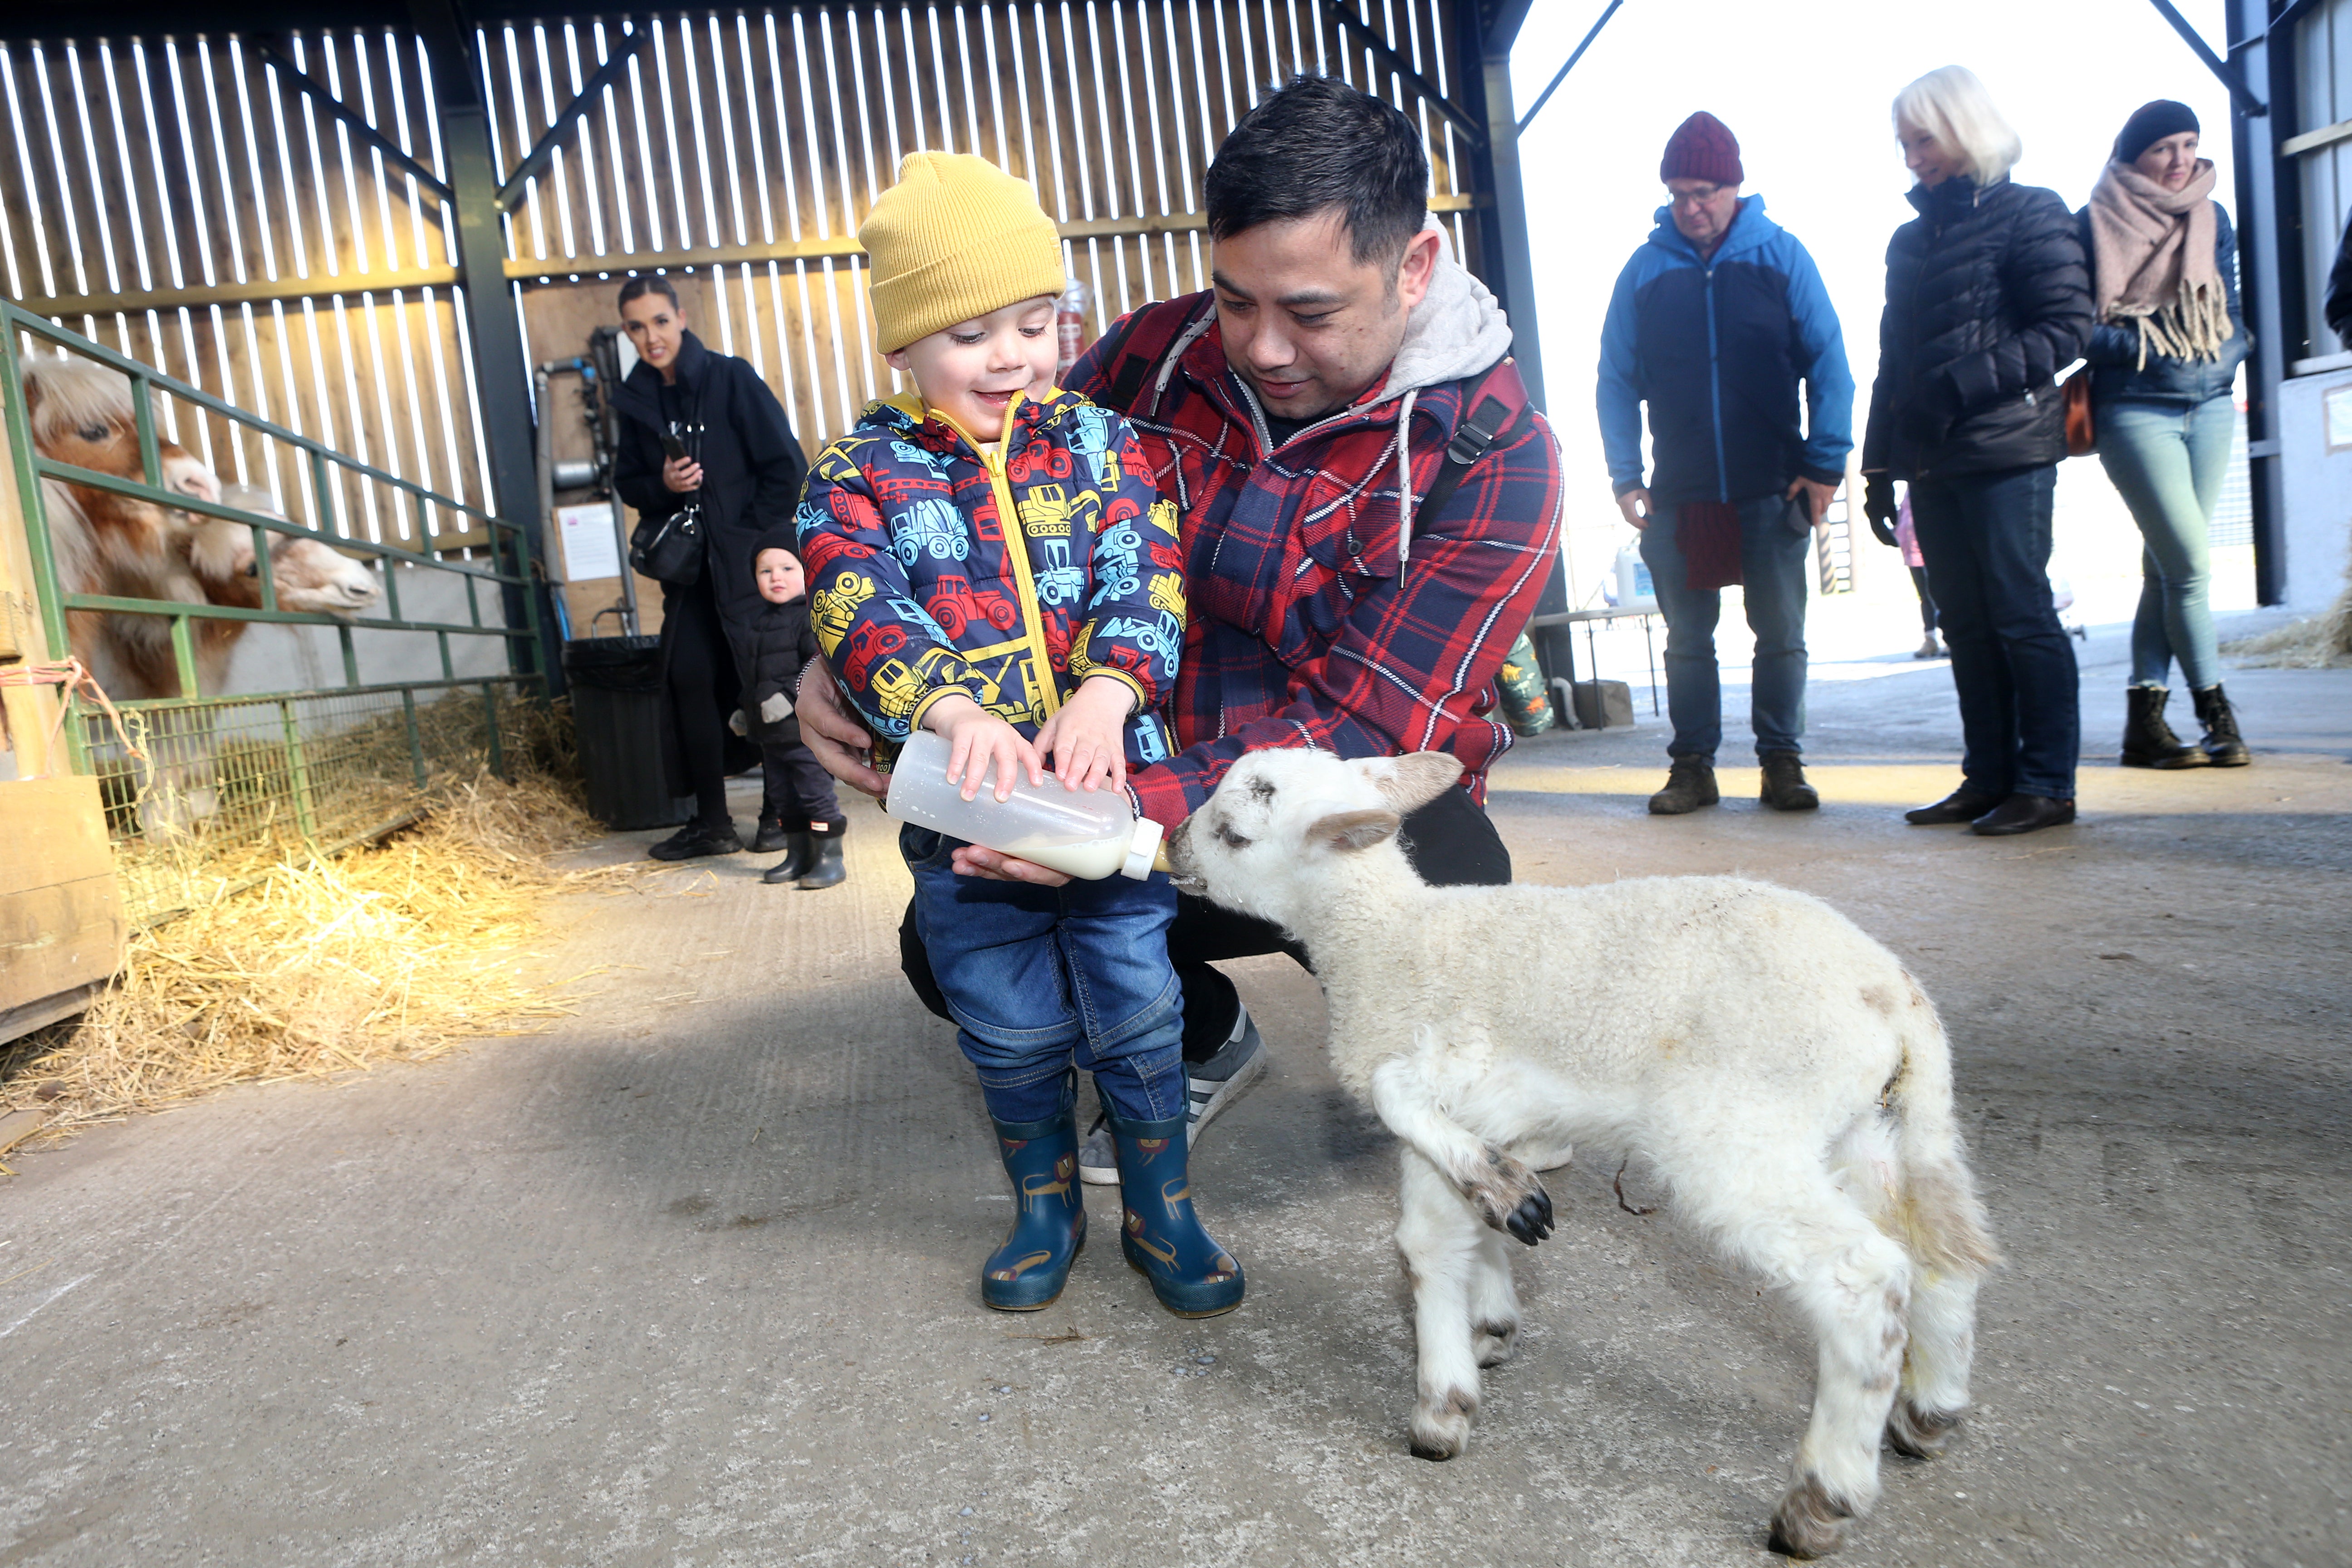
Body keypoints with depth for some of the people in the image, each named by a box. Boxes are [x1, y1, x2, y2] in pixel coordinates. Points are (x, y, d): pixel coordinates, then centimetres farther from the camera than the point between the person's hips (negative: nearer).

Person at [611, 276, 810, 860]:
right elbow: (628, 483, 13)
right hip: (688, 565, 5)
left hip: (746, 564, -5)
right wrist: (662, 485, -10)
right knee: (689, 679, 2)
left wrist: (752, 539, -12)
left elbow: (786, 467, -10)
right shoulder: (637, 398, 7)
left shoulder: (731, 378, -8)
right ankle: (711, 821, 13)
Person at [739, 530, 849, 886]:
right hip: (771, 733, 9)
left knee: (816, 794, -4)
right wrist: (747, 709, 24)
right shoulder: (761, 620, 15)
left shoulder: (813, 616, -12)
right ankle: (798, 856, 26)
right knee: (783, 797, 15)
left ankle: (830, 859, 5)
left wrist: (789, 696, -26)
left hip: (805, 728, -9)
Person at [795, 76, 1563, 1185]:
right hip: (1158, 792, 4)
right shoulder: (1153, 356, -6)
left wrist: (1141, 814, -42)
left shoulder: (1492, 455, -18)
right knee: (950, 948, -13)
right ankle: (1207, 1042, 18)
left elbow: (1364, 728, -26)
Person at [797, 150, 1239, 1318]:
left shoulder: (1100, 444, 5)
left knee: (1139, 1020, 8)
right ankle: (1045, 1212, 38)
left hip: (1113, 785, 1)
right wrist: (956, 710, -34)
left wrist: (1106, 693, -26)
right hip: (964, 816, 0)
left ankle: (1161, 1211, 31)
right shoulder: (861, 476, 0)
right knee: (1013, 1036, 14)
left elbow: (1143, 581, -7)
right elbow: (862, 614, -15)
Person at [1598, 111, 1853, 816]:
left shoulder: (1781, 255, 2)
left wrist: (1826, 463, -7)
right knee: (1687, 640, 5)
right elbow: (1616, 378, 5)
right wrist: (1624, 476, -3)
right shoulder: (1646, 267, 5)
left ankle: (1782, 762, 13)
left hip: (1774, 493, -1)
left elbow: (1828, 362, 1)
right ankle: (1691, 765, 14)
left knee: (1781, 636, 3)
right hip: (1678, 496, 1)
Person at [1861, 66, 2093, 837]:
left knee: (2021, 616, -5)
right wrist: (1879, 467, 14)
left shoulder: (2028, 213, 0)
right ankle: (1989, 778, 14)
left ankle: (2047, 783, 2)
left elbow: (2068, 327, -8)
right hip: (1933, 463, 6)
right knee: (1966, 624, 7)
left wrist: (1971, 381, -19)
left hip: (2008, 453, -6)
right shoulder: (1909, 240, 18)